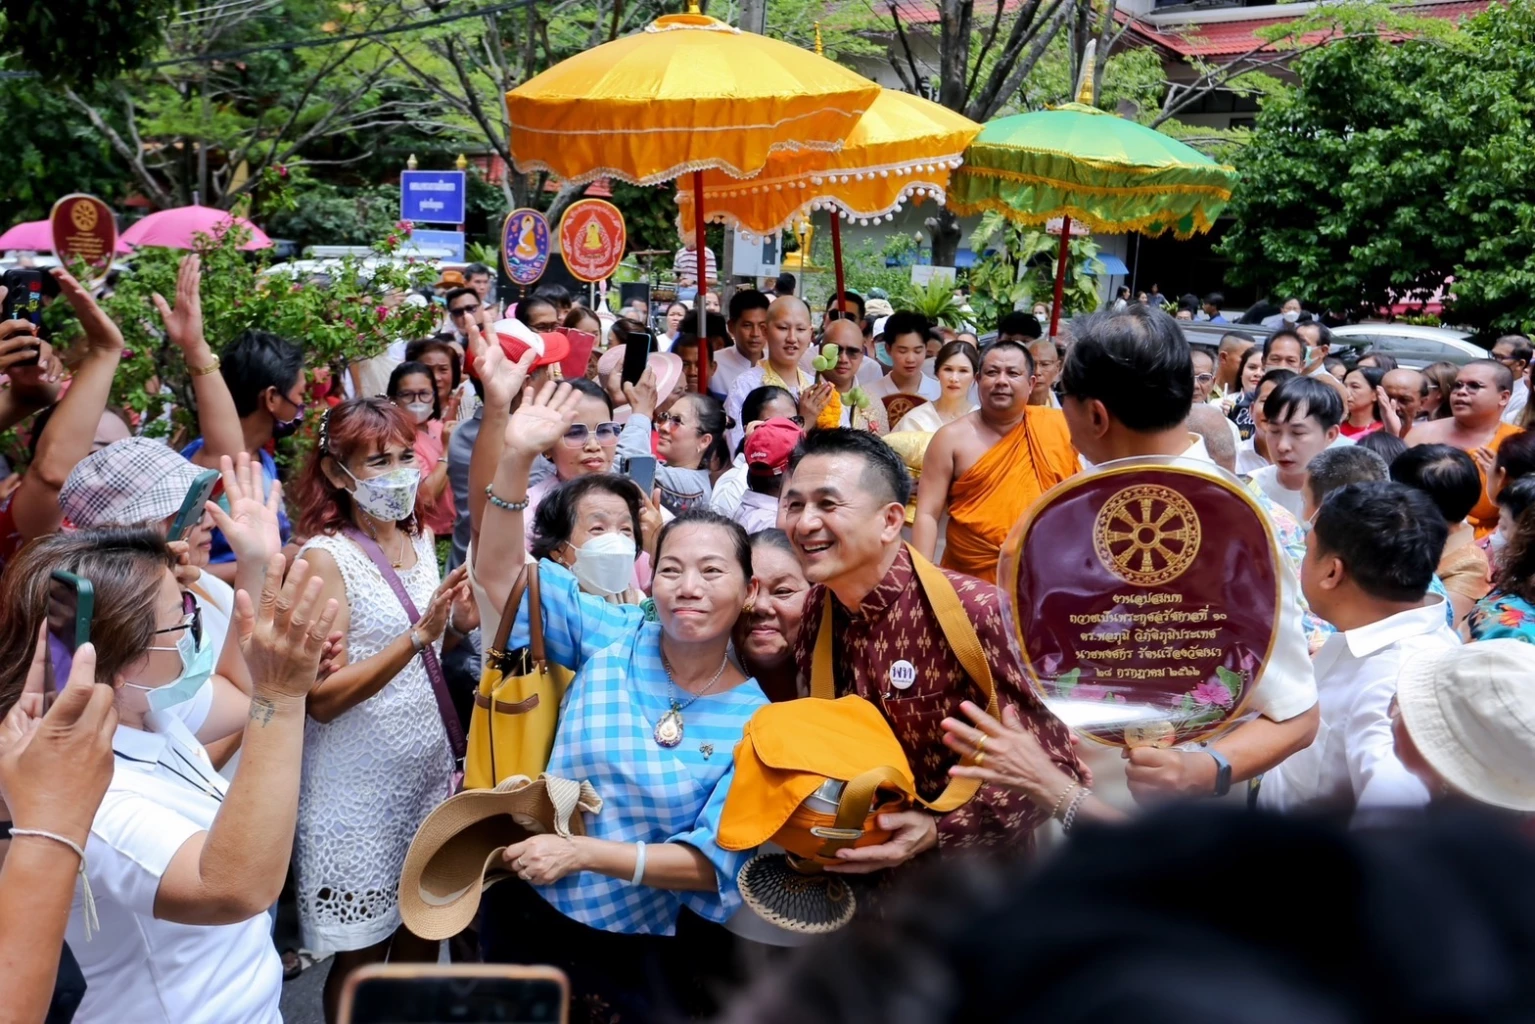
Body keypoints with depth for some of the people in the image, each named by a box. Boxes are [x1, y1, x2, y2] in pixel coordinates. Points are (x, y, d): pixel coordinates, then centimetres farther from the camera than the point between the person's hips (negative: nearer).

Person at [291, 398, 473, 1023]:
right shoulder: (325, 557, -15)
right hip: (360, 785, -6)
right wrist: (418, 635, -30)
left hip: (428, 766, 6)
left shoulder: (418, 538, 5)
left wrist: (461, 624, -3)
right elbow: (322, 698, -21)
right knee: (361, 953, 6)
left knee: (423, 935, 16)